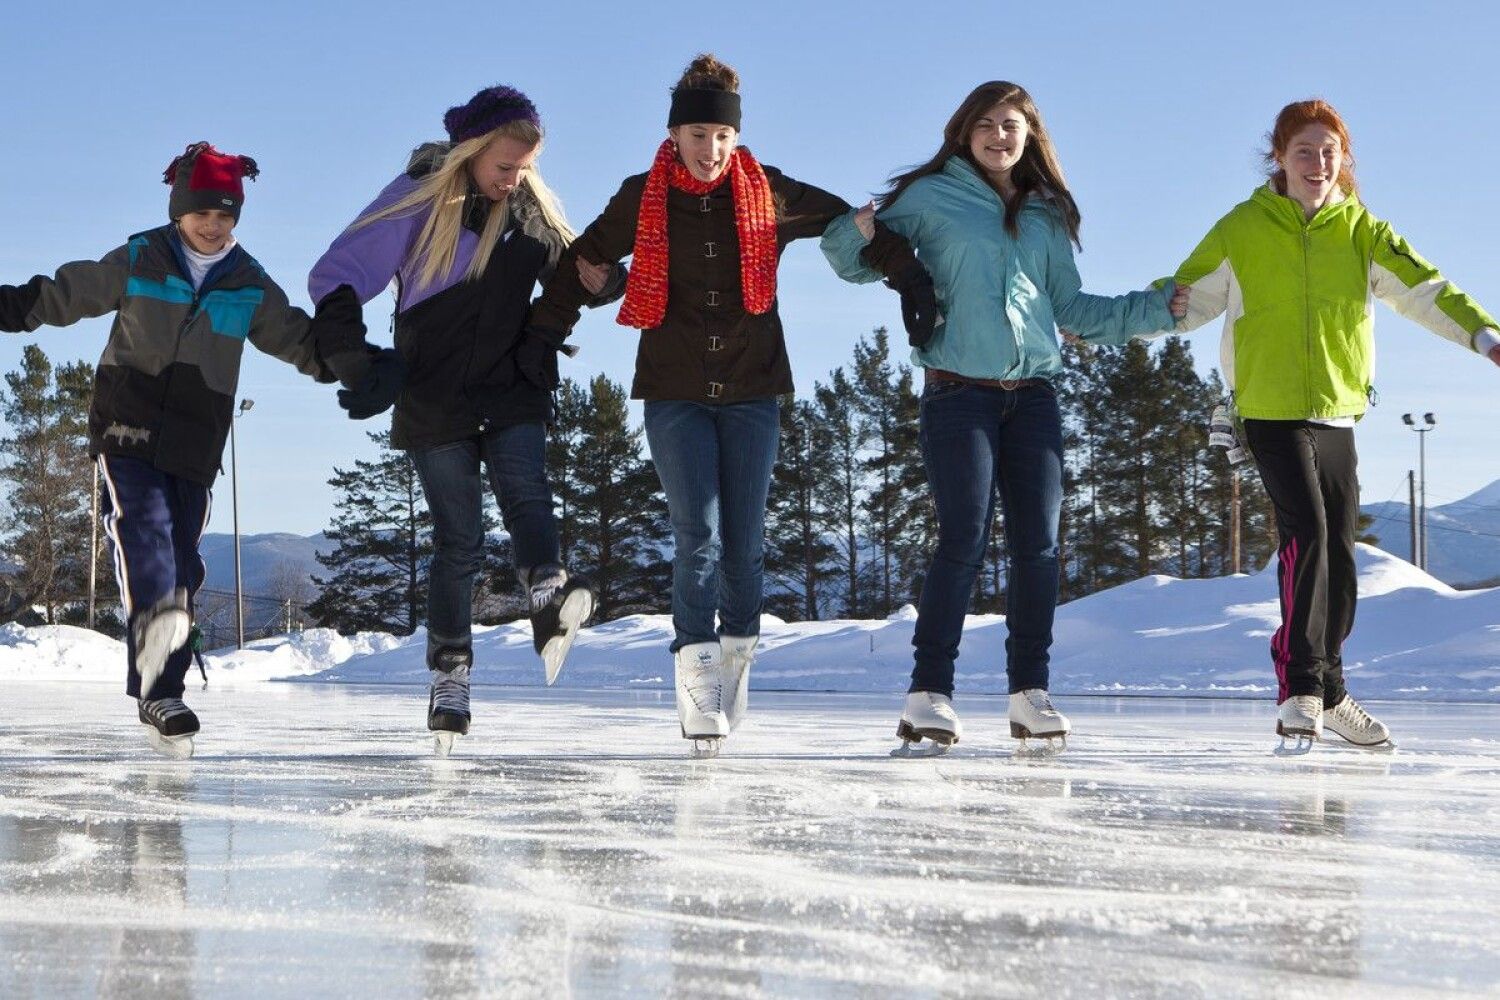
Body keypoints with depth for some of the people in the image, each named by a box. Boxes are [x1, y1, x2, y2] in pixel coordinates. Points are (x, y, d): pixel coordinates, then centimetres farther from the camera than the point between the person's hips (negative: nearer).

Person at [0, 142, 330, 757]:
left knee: (182, 568, 2)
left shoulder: (251, 287, 9)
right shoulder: (137, 263, 3)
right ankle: (154, 620, -49)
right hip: (127, 430, -3)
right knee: (142, 522, -28)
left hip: (195, 450, 3)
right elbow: (59, 297, 11)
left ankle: (159, 695, 8)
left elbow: (301, 341, 17)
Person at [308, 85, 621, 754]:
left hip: (514, 393, 3)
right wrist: (355, 367, -17)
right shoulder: (419, 201, -9)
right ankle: (449, 677, 9)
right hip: (435, 402, -3)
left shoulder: (532, 209, 4)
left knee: (525, 491, -24)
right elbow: (334, 279, -9)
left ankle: (549, 597, -47)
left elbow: (574, 276, 16)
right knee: (459, 542, -2)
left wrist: (612, 278, -8)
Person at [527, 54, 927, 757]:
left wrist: (917, 283, 5)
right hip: (674, 394, -1)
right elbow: (583, 261, 13)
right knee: (698, 535, -13)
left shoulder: (770, 195, 0)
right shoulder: (642, 200, 0)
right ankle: (696, 673, -12)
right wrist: (543, 333, 8)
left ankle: (737, 652, 22)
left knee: (744, 540, 2)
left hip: (752, 391, 1)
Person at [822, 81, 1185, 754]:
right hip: (958, 392, -4)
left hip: (1033, 394, 5)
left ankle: (1030, 692, 8)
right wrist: (857, 232, -17)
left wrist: (1157, 309, 15)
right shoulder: (931, 196, 3)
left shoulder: (1046, 216, 15)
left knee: (1037, 544, 1)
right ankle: (929, 693, -8)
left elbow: (1070, 308, 20)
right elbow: (857, 262, 6)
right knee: (964, 540, -12)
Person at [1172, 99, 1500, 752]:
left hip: (1338, 412, 4)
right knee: (1307, 530, -20)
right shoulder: (1242, 231, 1)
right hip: (1271, 411, -4)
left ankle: (1326, 691, 23)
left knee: (1339, 549, 8)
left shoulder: (1362, 232, 6)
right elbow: (1186, 298, 5)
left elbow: (1425, 290, -2)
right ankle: (1302, 687, -17)